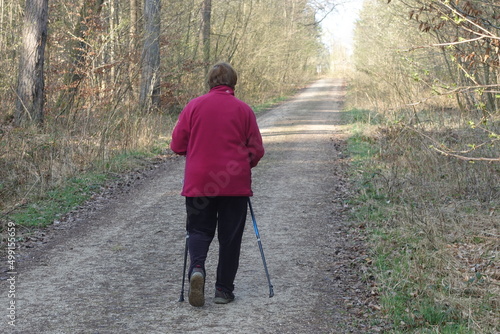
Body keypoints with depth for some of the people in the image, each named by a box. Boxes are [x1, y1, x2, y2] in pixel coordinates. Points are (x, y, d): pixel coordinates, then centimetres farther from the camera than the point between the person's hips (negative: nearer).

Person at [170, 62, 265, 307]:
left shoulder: (194, 106, -1)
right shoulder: (243, 110, -1)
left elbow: (177, 145, 2)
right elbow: (257, 150, 1)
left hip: (198, 183, 0)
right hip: (235, 185, 0)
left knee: (199, 230, 11)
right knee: (230, 236, 8)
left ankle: (197, 268, -17)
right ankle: (224, 289, 11)